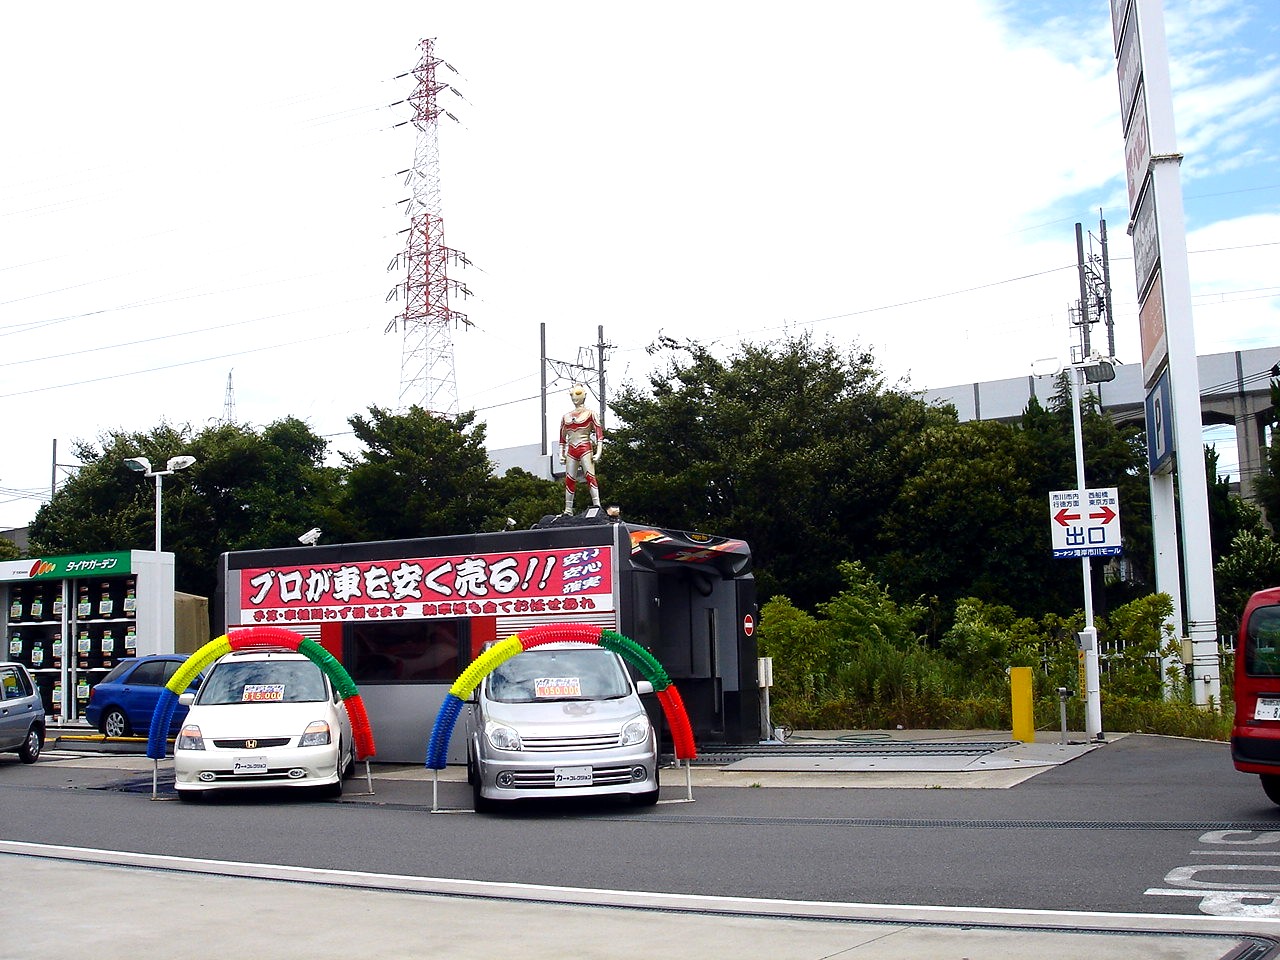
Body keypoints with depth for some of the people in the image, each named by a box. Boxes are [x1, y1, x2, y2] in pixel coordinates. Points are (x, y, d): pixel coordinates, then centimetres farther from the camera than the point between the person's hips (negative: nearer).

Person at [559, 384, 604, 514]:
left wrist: (598, 453, -11)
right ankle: (568, 510, 7)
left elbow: (599, 433, -3)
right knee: (569, 479, 3)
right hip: (571, 451, 5)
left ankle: (597, 506, -19)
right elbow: (562, 437, 21)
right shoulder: (566, 417, 17)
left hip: (585, 448, -5)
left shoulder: (589, 414, 3)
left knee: (590, 476, -14)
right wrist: (561, 454, 13)